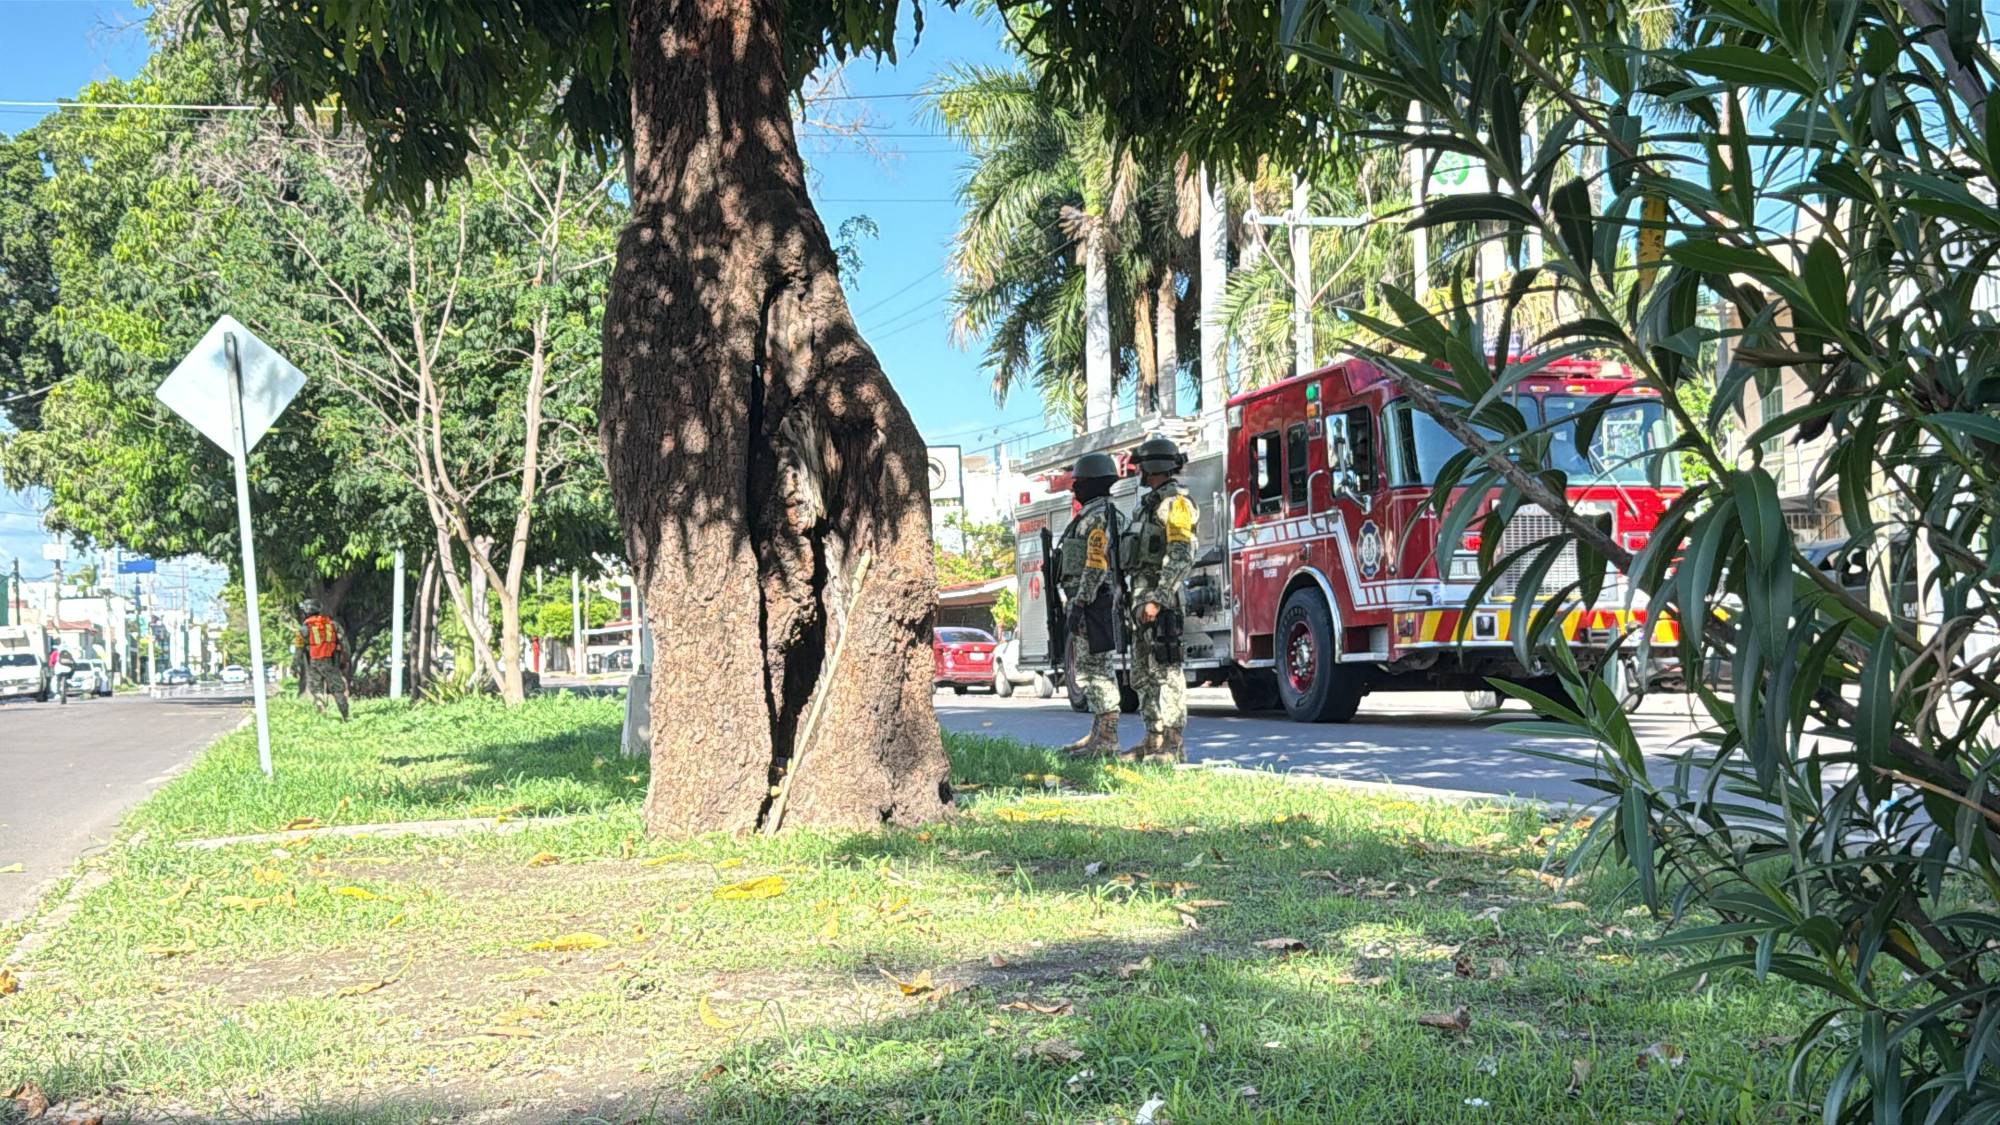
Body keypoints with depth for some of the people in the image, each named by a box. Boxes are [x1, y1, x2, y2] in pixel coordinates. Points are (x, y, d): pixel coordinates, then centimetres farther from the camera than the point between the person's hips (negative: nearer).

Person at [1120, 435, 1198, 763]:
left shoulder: (1174, 501, -9)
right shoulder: (1147, 504, 22)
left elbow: (1181, 555, -19)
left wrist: (1158, 598, -26)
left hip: (1160, 593, -10)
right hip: (1141, 593, 10)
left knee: (1166, 670, -12)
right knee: (1144, 673, 11)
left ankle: (1173, 745, -13)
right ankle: (1155, 739, 15)